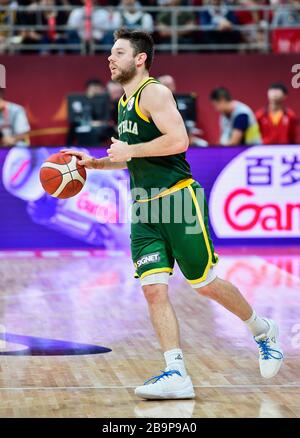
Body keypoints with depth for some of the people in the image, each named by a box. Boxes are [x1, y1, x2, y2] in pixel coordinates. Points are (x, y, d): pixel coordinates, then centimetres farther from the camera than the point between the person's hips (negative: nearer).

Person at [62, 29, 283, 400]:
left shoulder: (154, 92, -10)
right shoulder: (125, 102, 18)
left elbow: (178, 140, -23)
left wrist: (129, 150, -16)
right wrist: (95, 164, 17)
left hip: (178, 199, -8)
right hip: (145, 209, 8)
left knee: (205, 284, 0)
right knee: (153, 289, -6)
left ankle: (263, 332, 24)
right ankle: (176, 375, -8)